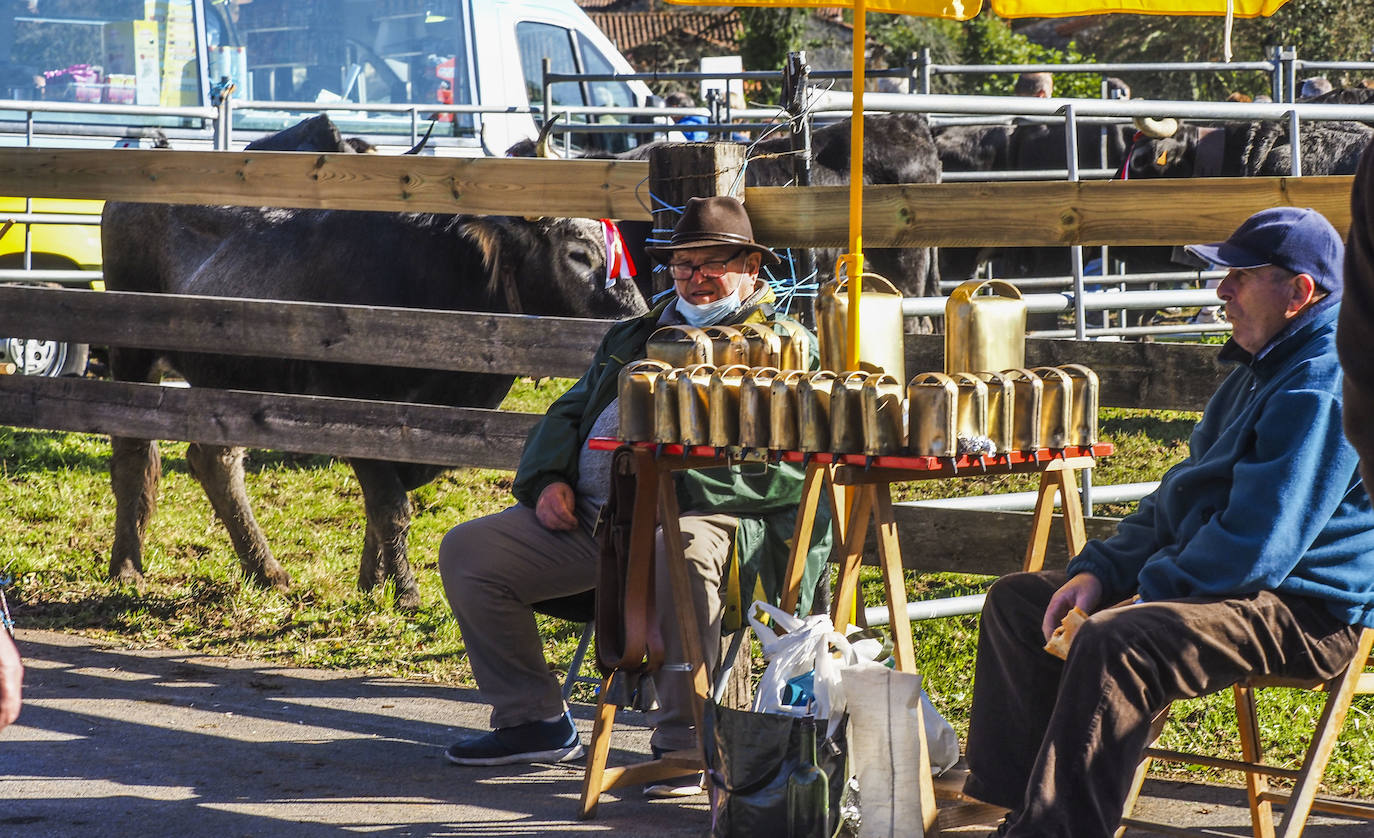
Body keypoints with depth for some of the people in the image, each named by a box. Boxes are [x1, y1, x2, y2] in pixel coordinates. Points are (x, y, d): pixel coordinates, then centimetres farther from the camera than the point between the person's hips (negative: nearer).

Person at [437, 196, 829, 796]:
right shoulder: (636, 337, 27)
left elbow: (787, 466, -11)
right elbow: (568, 415, 29)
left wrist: (675, 482, -21)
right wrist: (549, 480, 6)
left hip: (702, 517, -7)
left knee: (678, 555, -42)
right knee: (467, 551, -5)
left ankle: (685, 744, -31)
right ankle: (532, 721, 4)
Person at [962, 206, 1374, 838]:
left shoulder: (1320, 389, -18)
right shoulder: (1261, 370, 18)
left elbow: (1254, 548, -24)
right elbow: (1182, 493, 21)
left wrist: (1143, 598, -16)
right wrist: (1100, 571, 6)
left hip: (1304, 613, -11)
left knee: (1113, 643, -35)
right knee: (1017, 600, 10)